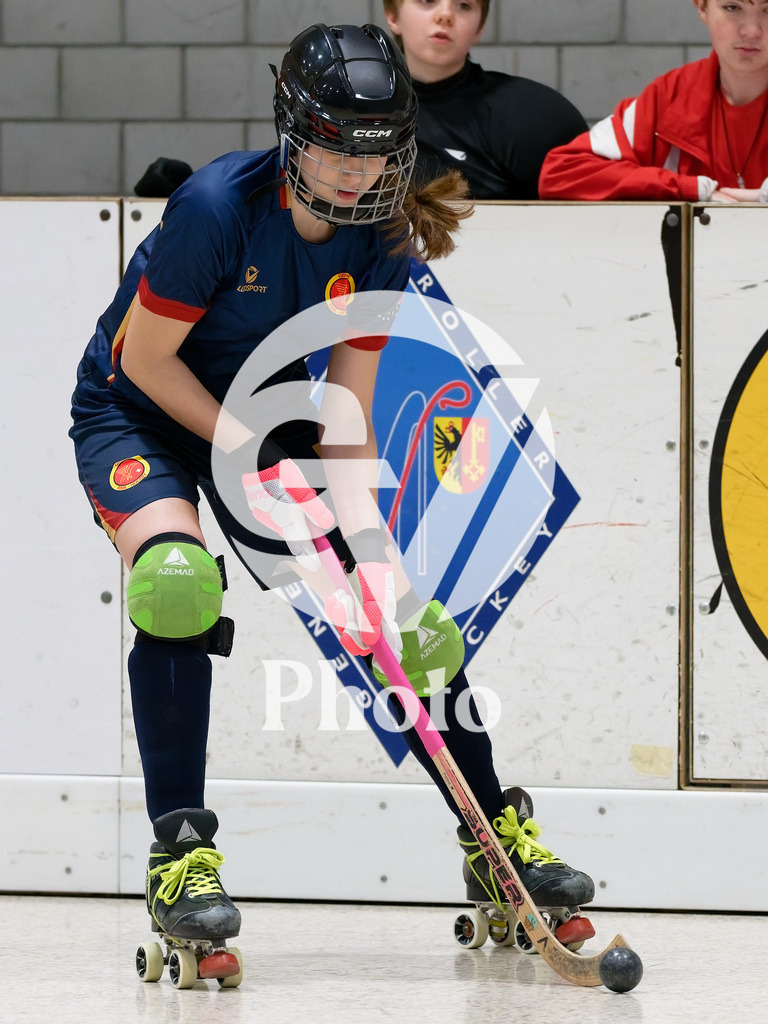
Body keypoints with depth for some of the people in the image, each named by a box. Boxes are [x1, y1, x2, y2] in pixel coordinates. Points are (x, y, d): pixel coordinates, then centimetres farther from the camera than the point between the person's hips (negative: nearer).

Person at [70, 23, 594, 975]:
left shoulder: (378, 242, -12)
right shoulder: (219, 206, -29)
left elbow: (347, 417, -10)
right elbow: (144, 359, -21)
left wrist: (371, 553, -22)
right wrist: (249, 456, -23)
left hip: (261, 413, 5)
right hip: (135, 415, -5)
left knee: (405, 616, -2)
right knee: (177, 581, -34)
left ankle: (495, 833, 13)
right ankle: (179, 851, -28)